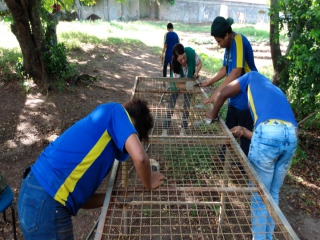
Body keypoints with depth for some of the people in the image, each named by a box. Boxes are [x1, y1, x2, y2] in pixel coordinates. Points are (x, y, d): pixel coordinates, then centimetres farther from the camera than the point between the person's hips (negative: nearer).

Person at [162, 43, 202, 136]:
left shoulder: (192, 53, -34)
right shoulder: (175, 65, -37)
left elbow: (199, 63, -13)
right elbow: (178, 85, -32)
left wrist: (196, 72, -31)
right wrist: (187, 87, -49)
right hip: (177, 83, -2)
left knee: (187, 106, 4)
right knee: (171, 105, -3)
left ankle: (183, 130, 16)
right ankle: (165, 130, 4)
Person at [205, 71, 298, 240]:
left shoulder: (254, 77, 28)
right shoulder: (277, 92, 38)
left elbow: (223, 93, 21)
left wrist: (213, 115, 36)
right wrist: (245, 132, 23)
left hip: (269, 131, -6)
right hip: (292, 134, 7)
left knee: (259, 195, 9)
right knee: (273, 193, 22)